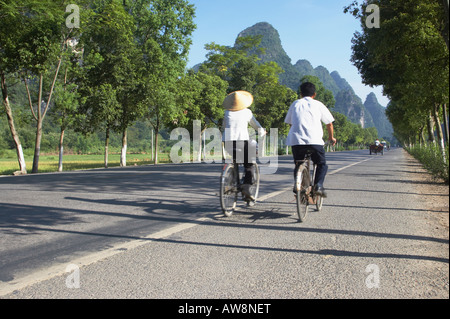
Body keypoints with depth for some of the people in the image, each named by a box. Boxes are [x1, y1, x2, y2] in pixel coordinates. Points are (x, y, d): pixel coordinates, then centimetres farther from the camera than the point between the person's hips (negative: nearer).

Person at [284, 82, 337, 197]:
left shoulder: (295, 104, 20)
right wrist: (331, 137, 35)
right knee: (322, 164, 14)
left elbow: (290, 123, 24)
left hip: (296, 140, 2)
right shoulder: (318, 104, 16)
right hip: (315, 140, -1)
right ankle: (318, 185, -8)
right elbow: (329, 123, 20)